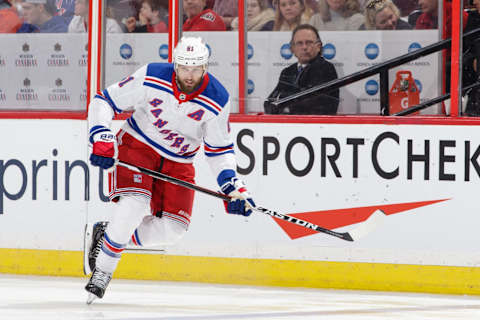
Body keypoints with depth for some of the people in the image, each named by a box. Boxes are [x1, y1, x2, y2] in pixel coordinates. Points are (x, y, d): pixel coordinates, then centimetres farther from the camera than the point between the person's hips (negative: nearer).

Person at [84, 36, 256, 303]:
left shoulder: (217, 100, -16)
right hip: (137, 145, -3)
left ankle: (107, 236, 13)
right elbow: (104, 101, -12)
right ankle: (102, 269, -11)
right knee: (134, 205, -27)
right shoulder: (151, 78, -22)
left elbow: (219, 149, -5)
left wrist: (233, 187, -19)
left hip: (179, 161, 4)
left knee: (173, 228, -7)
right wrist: (102, 139, -25)